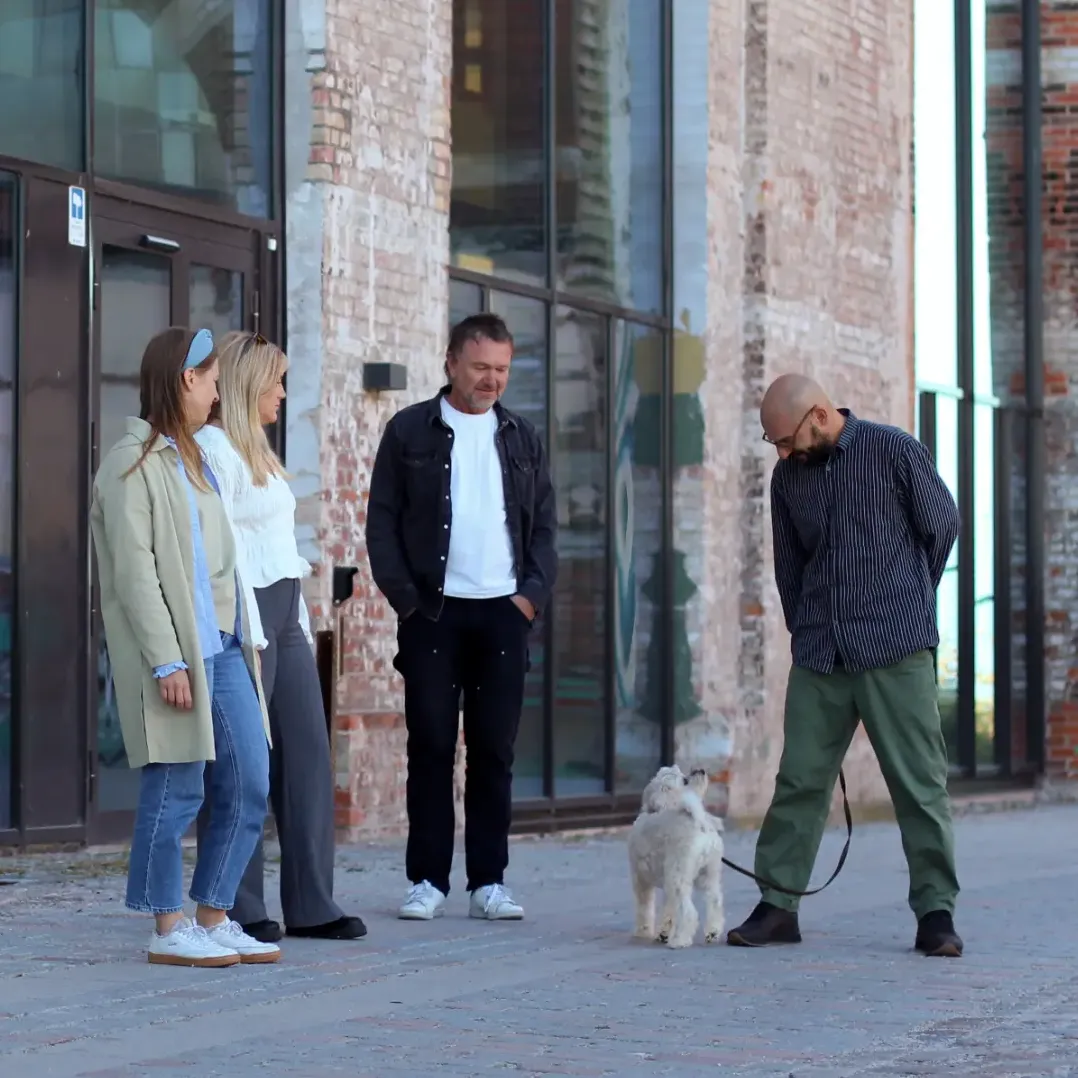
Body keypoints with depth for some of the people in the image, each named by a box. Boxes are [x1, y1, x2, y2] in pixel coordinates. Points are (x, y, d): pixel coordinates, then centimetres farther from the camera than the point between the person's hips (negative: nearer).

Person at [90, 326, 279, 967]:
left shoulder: (191, 458, 19)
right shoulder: (134, 463, -8)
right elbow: (134, 571, -14)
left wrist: (237, 639, 11)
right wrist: (166, 659, -19)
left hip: (223, 645, 9)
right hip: (177, 648, -9)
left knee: (250, 784, 7)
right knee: (177, 789, -4)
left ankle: (215, 920, 16)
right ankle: (169, 932, 5)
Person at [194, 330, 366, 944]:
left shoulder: (255, 449, 21)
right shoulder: (214, 446, -9)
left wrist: (301, 619, 17)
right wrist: (247, 633, -19)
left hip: (284, 617, 9)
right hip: (245, 615, -9)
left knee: (308, 754, 4)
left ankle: (312, 905, 6)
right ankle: (238, 910, 1)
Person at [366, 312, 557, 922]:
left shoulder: (523, 439, 13)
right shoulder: (410, 432, 4)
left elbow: (544, 526, 14)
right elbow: (382, 522, 2)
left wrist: (534, 593, 0)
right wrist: (404, 596, -7)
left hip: (504, 612, 2)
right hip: (433, 612, -2)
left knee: (495, 751, 2)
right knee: (431, 747, -1)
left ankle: (489, 882, 6)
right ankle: (429, 881, 4)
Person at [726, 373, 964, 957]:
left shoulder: (893, 451, -4)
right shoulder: (788, 476, 9)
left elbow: (942, 525, 6)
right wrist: (805, 628, 14)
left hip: (896, 652, -4)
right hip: (819, 657, 4)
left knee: (919, 782, -2)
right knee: (799, 779, 1)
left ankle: (936, 911, 3)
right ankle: (777, 904, 6)